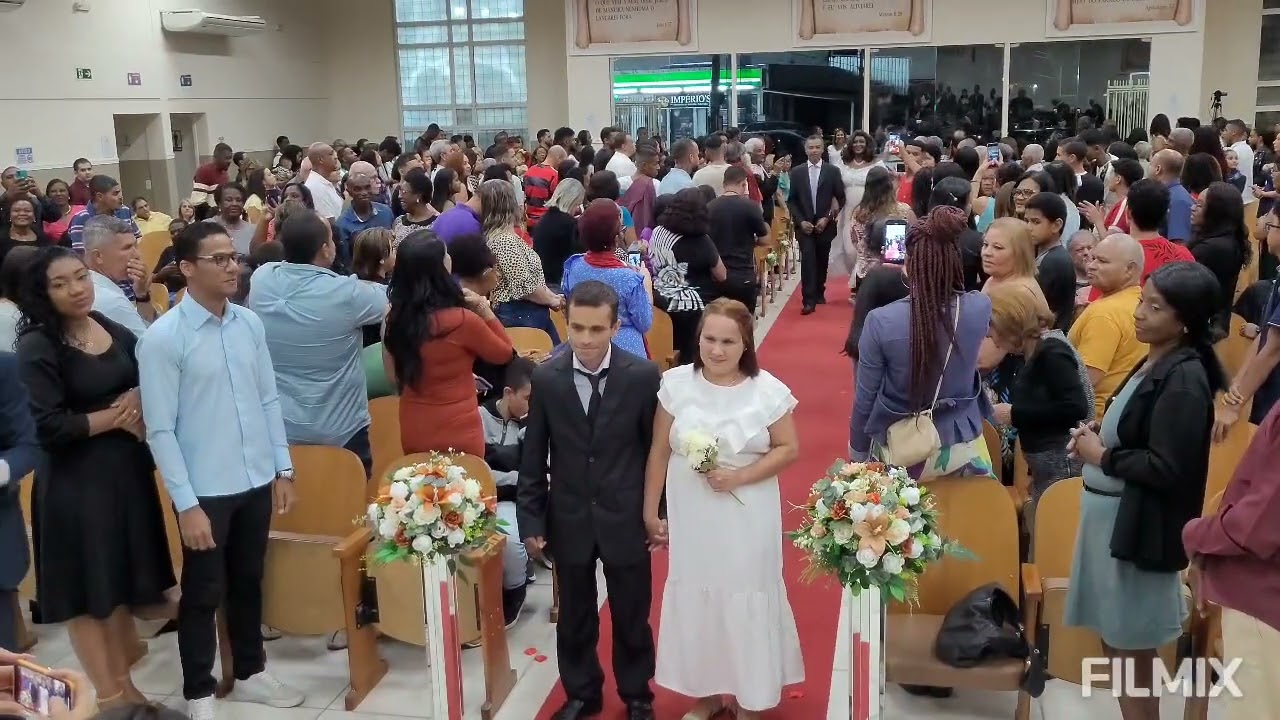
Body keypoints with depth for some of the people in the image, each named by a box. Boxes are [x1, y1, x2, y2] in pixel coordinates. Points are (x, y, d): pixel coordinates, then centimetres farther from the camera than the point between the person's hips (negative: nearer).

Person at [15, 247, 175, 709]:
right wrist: (114, 415, -9)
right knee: (88, 589, 6)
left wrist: (140, 401, -6)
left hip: (127, 470, 6)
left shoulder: (115, 332, 6)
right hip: (75, 482, -6)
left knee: (122, 580, 14)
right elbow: (48, 428, -19)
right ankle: (108, 696, 19)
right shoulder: (38, 347, -13)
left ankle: (125, 685, 28)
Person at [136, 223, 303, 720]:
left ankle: (250, 673, 39)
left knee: (248, 583, 20)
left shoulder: (250, 323, 1)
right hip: (205, 490, -5)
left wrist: (283, 468, 6)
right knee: (203, 594, 10)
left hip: (256, 481, 5)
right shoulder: (163, 338, -14)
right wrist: (186, 503, -15)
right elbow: (160, 430, -14)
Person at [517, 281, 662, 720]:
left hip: (626, 519, -1)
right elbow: (533, 456, -3)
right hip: (569, 520, 1)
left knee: (632, 618, 16)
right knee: (574, 619, 18)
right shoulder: (546, 377, -9)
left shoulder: (644, 376, -14)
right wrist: (531, 520, -2)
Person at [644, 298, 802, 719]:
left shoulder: (768, 391, -11)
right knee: (695, 598, 14)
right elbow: (659, 452, -1)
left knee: (745, 598, 10)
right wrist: (650, 513, 2)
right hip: (690, 515, 2)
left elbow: (789, 449, -4)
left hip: (746, 517, -2)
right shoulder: (676, 384, -7)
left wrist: (740, 477, -18)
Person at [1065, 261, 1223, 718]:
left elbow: (1167, 469, -24)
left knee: (1132, 649, 6)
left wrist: (1102, 457, -13)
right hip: (1111, 514, 9)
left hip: (1137, 524, -9)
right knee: (1114, 638, 19)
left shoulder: (1183, 380, -20)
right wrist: (1097, 437, 1)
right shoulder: (1155, 363, 8)